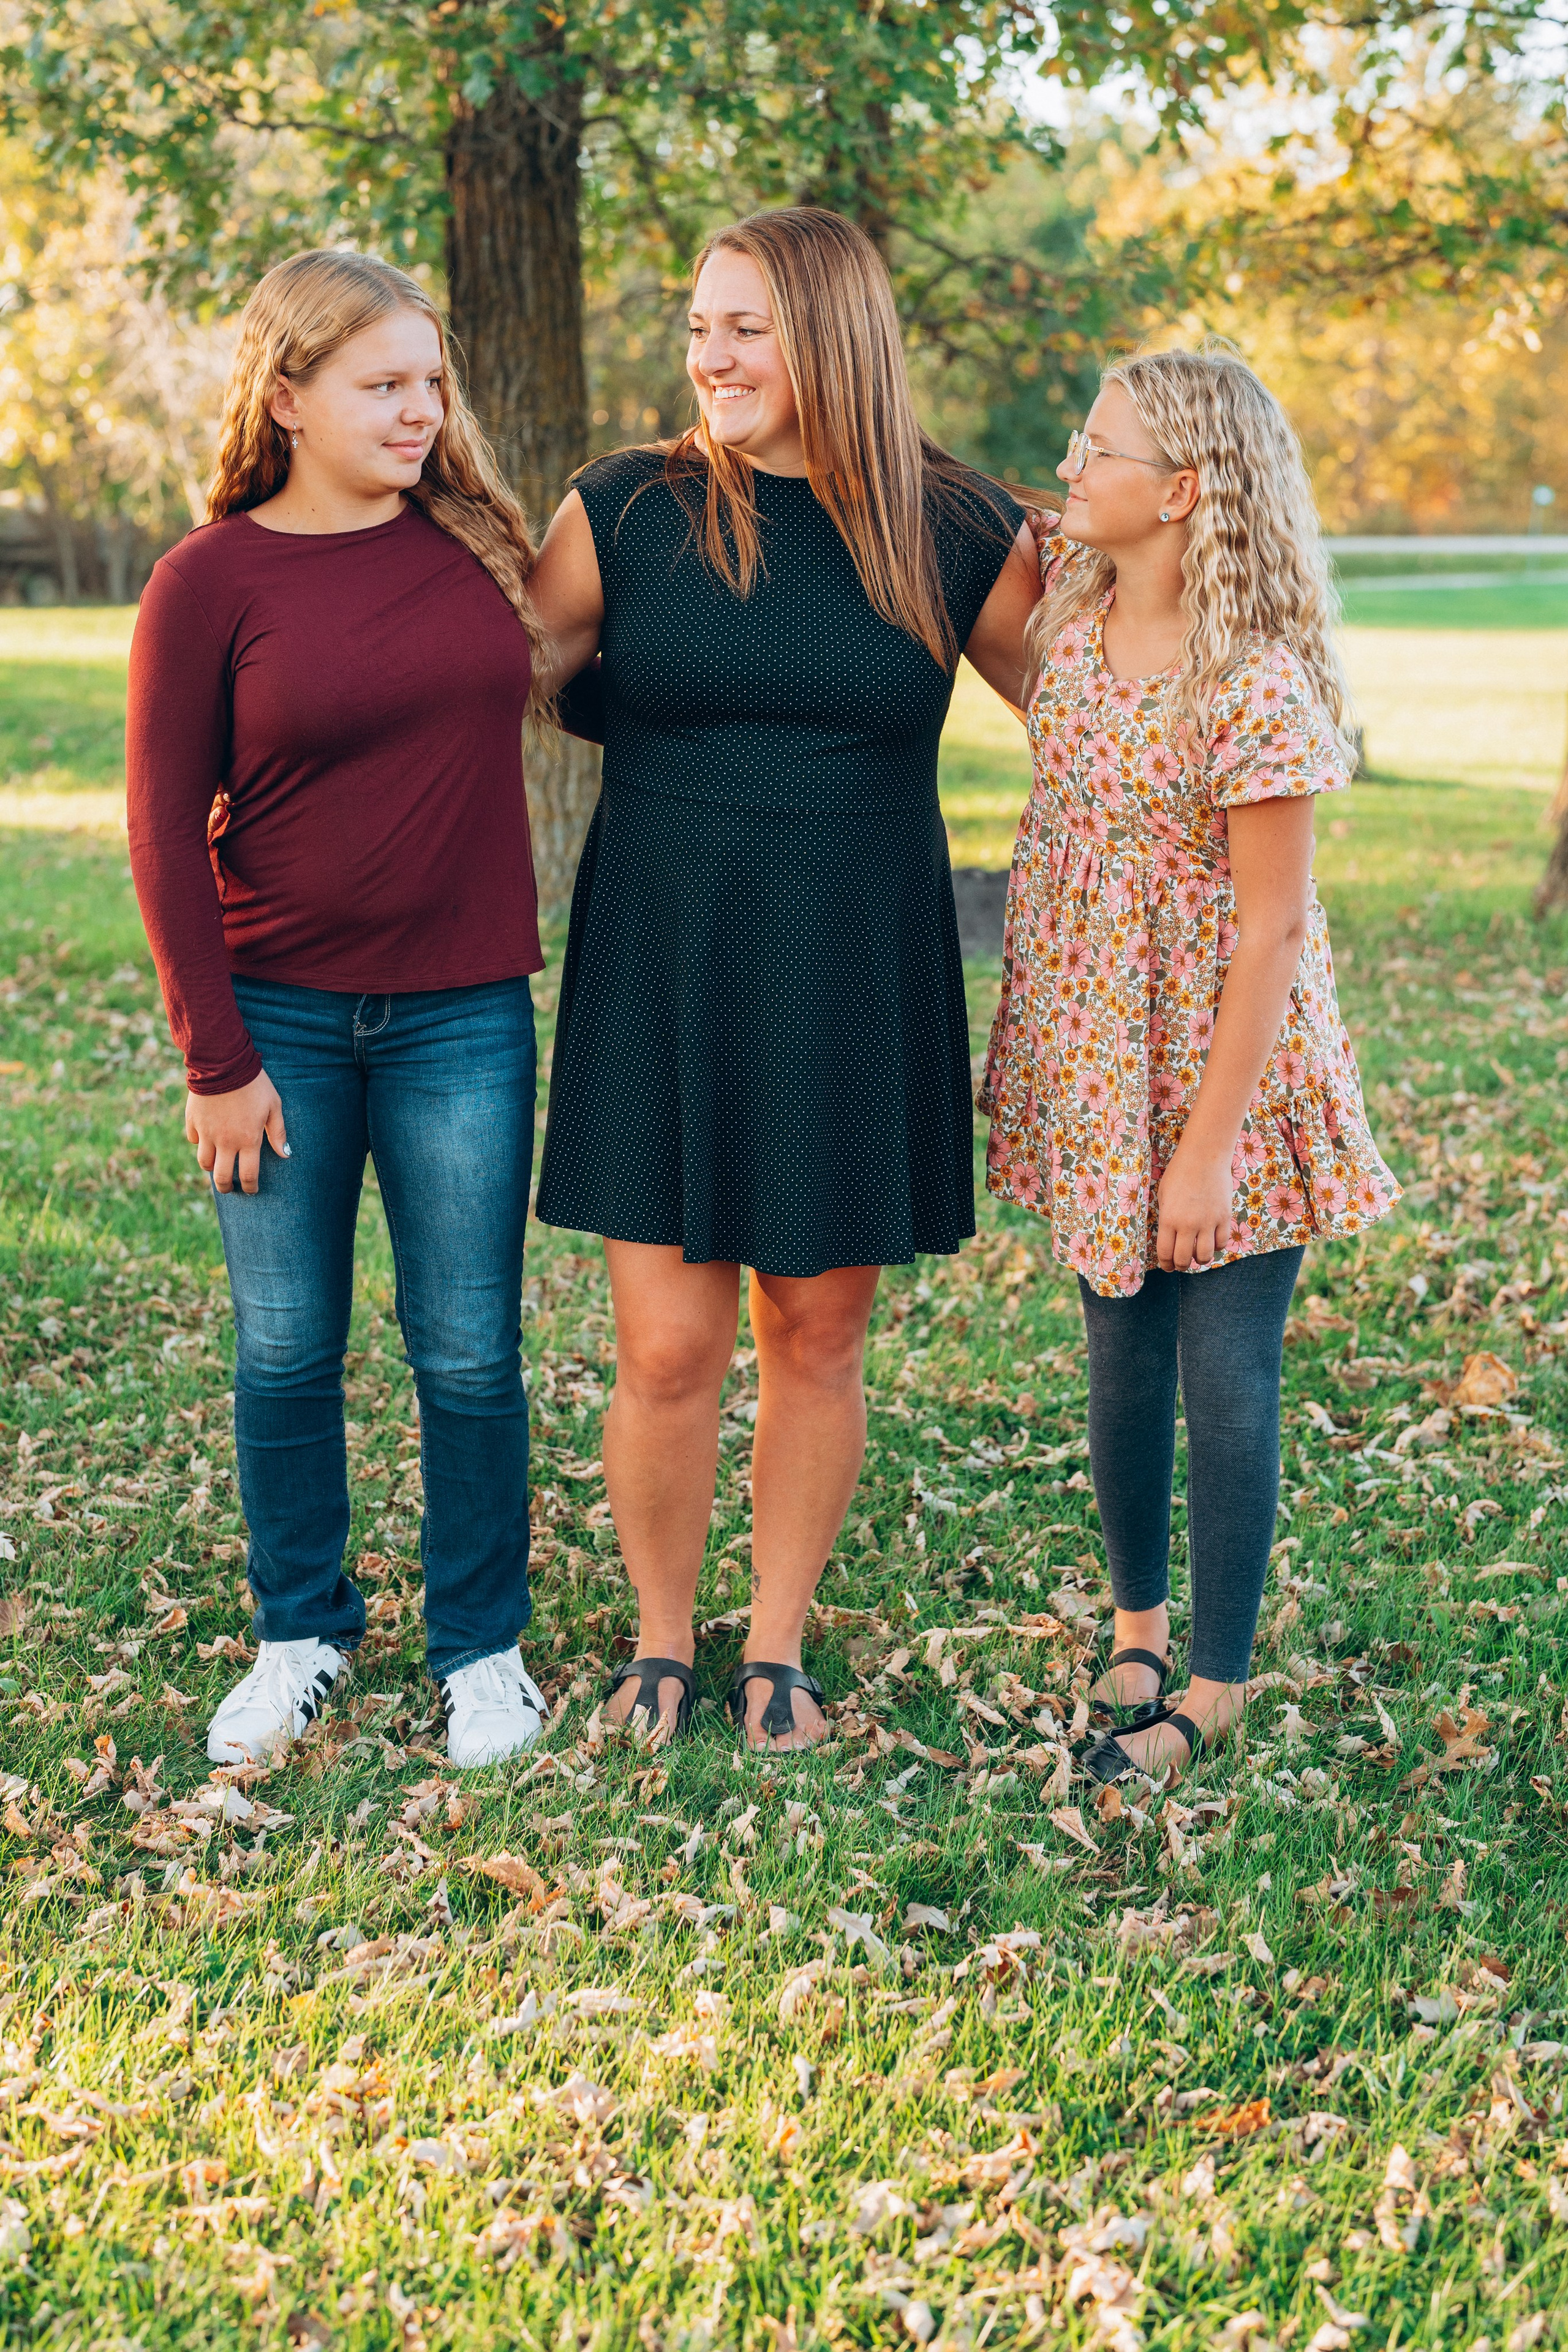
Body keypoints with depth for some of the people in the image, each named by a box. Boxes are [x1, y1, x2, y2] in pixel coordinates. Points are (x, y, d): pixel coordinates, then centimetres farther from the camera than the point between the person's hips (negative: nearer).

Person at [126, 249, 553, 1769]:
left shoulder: (477, 537, 4)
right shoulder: (210, 581, -6)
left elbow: (573, 677, 25)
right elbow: (165, 832, -5)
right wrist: (214, 1056, -7)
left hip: (461, 1016, 2)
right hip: (280, 1016, -2)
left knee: (468, 1353, 6)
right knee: (285, 1352, 9)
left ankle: (480, 1646, 23)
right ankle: (301, 1637, 28)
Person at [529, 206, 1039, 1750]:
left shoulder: (959, 536, 1)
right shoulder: (625, 512, 0)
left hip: (852, 985, 1)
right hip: (660, 980, 0)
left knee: (817, 1336, 9)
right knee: (666, 1348, -1)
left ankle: (777, 1648, 28)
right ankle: (661, 1639, 24)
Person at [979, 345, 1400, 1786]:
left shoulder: (1257, 691, -22)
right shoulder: (1070, 602, -1)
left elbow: (1271, 929, -20)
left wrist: (1211, 1146, -19)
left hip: (1226, 1064, -6)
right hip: (1098, 1059, 7)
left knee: (1225, 1371, 3)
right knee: (1122, 1356, 17)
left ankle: (1214, 1691, 17)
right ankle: (1138, 1626, 36)